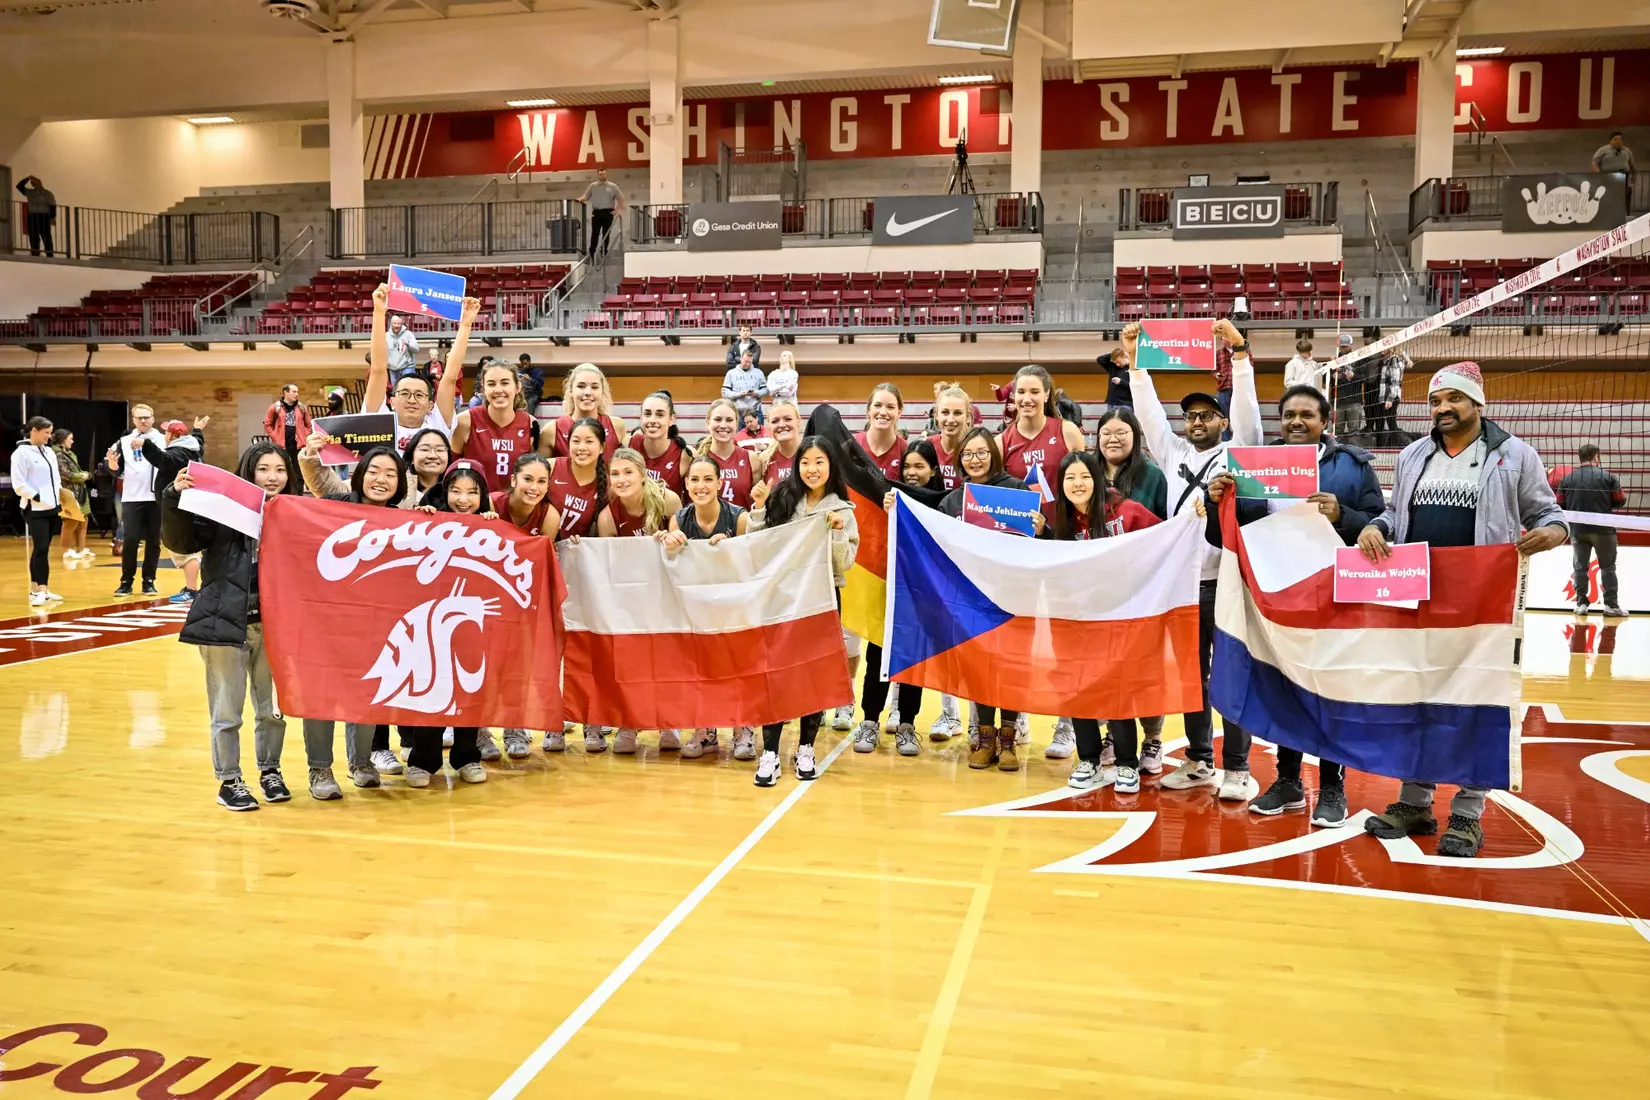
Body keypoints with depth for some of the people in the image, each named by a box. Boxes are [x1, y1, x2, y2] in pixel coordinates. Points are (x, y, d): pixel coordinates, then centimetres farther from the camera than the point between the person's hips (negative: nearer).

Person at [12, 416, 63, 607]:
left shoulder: (49, 452, 16)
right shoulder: (21, 453, -8)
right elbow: (18, 484, -13)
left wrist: (59, 494, 9)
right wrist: (37, 497, -18)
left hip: (52, 508, 8)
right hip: (35, 509, -8)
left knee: (43, 549, 10)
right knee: (40, 548, -13)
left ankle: (37, 589, 15)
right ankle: (41, 591, -13)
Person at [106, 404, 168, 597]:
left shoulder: (161, 439, 2)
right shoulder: (124, 441, 9)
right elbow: (117, 470, 11)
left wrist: (145, 442, -31)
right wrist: (112, 464, -11)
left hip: (155, 498, -1)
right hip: (131, 498, 1)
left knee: (153, 541, 5)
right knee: (130, 540, 0)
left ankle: (149, 581, 14)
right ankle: (126, 582, 8)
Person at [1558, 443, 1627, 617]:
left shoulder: (1567, 478, 0)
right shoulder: (1608, 476, -6)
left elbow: (1560, 505, 1)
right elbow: (1620, 500, -2)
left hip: (1577, 529, 2)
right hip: (1602, 529, -2)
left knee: (1580, 567, 9)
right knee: (1607, 567, 7)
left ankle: (1581, 603, 8)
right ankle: (1611, 604, 6)